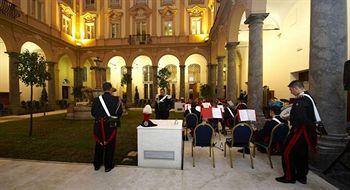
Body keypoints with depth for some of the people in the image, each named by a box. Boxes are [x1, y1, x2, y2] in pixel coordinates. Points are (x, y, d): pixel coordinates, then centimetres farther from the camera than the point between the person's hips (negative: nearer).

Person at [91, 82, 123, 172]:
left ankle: (97, 164, 35)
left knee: (99, 145, 20)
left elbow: (93, 112, 1)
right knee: (109, 146, 11)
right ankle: (108, 166, 20)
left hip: (99, 125, 3)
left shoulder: (97, 99, -5)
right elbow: (119, 113, -10)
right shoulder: (116, 100, -13)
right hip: (111, 126, -3)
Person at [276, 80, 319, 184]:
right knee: (302, 153, 18)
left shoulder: (301, 100, -21)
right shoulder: (307, 97, 12)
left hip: (300, 129, -10)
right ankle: (302, 176, 30)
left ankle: (289, 177, 10)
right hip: (305, 131, 10)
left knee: (287, 152, 0)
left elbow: (301, 118, -29)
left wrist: (295, 127, -17)